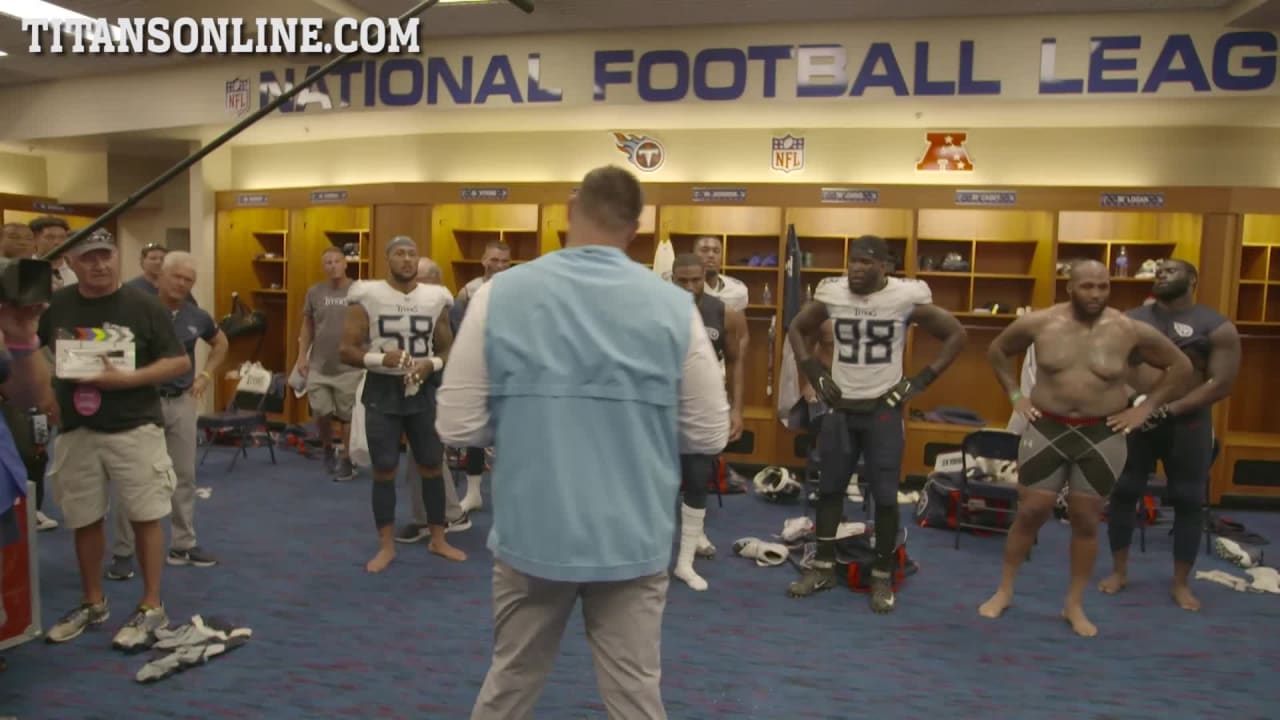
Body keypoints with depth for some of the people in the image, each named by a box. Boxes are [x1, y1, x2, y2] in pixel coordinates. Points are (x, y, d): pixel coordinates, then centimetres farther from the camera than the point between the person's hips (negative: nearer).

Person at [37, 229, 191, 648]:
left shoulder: (143, 306, -6)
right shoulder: (55, 307, 3)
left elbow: (180, 362, -7)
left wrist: (128, 378, -20)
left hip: (134, 429, -4)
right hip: (77, 432, 4)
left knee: (145, 517, 1)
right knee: (84, 521, 13)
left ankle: (151, 608, 13)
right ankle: (92, 603, 31)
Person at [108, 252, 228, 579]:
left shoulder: (196, 317, 3)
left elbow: (221, 343, 21)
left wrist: (206, 375, 11)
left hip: (182, 402, 5)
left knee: (184, 476, 11)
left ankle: (183, 545, 24)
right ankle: (123, 552, 13)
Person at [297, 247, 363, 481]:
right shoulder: (314, 292, 2)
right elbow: (307, 327, 8)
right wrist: (302, 357, 2)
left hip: (349, 367, -2)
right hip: (319, 366, 2)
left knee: (347, 416, 5)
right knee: (321, 413, 7)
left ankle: (346, 460, 19)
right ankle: (327, 449, 34)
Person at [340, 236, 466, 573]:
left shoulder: (436, 299, 2)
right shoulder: (367, 297, -6)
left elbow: (448, 350, 11)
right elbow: (346, 351, -6)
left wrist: (431, 364, -10)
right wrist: (382, 358, -22)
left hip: (423, 391, 3)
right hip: (382, 391, -2)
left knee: (432, 465, 9)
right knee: (384, 470, 3)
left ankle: (438, 539, 24)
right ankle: (386, 546, 17)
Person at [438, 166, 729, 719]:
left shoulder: (500, 294, -9)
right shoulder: (674, 306, -8)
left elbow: (458, 426, -7)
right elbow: (709, 435, -3)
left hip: (530, 534, 1)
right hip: (632, 541, 0)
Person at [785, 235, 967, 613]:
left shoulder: (907, 297, -11)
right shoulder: (830, 293, -4)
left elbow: (956, 334, 0)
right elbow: (797, 330, 12)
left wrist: (921, 381, -6)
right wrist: (814, 373, 1)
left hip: (884, 410, -3)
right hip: (840, 408, 3)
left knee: (885, 496, 2)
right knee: (829, 488, 10)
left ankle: (882, 577, 17)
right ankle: (823, 567, 25)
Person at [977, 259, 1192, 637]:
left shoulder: (1131, 330, -6)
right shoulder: (1038, 322, -6)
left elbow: (1180, 366, 7)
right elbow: (997, 350, 11)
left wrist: (1144, 409, 1)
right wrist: (1015, 396, 4)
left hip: (1102, 436, 0)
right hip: (1047, 430, 0)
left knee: (1086, 521, 8)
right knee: (1030, 513, 4)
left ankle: (1075, 605, 22)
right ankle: (1004, 591, 19)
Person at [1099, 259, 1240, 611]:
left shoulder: (1217, 328, -4)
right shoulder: (1131, 319, 6)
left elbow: (1221, 384, -10)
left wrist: (1167, 410, -19)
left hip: (1187, 422, -2)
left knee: (1189, 501, 5)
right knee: (1123, 493, 6)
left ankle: (1181, 583, 21)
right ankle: (1119, 570, 22)